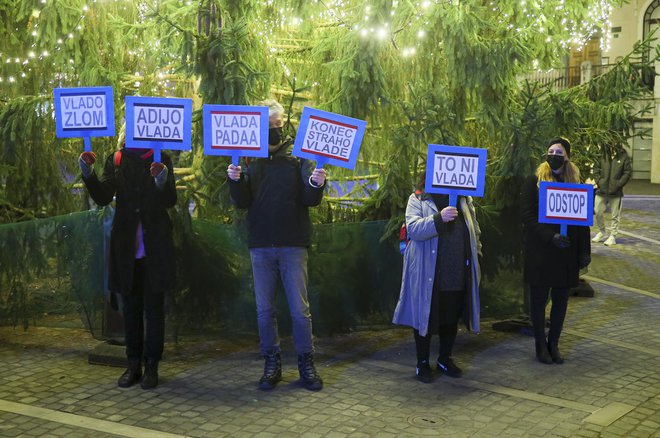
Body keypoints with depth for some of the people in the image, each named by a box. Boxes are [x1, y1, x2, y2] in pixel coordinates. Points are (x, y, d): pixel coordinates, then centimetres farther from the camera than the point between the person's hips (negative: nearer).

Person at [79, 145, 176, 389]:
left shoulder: (162, 161, -1)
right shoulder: (116, 160, 4)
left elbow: (170, 201, -11)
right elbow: (102, 197, -4)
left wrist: (162, 179, -30)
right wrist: (87, 172, -19)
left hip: (154, 247, -2)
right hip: (126, 247, 2)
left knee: (154, 307, 4)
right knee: (130, 307, 10)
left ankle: (151, 366, 12)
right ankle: (134, 366, 19)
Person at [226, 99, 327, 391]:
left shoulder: (298, 156, 3)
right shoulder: (250, 159, 8)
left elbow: (310, 200, -5)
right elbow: (242, 203, 3)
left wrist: (316, 184, -27)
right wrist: (235, 181, -16)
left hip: (293, 245, -2)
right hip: (261, 246, 2)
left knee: (300, 309, 1)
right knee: (265, 309, 6)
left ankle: (306, 364, 12)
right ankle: (272, 364, 16)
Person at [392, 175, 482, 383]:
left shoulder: (464, 199, 12)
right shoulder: (418, 199, -3)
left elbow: (475, 231, 19)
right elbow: (413, 228, -18)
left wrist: (475, 255, 11)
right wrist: (439, 219, -32)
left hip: (457, 273, 4)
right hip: (427, 274, -4)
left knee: (451, 318, 13)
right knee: (426, 317, 4)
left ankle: (445, 358, 30)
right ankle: (422, 363, 18)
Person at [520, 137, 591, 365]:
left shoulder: (575, 184, 8)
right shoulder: (534, 182, -2)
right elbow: (527, 216, -10)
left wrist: (584, 251, 3)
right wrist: (550, 237, -21)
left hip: (566, 252, 3)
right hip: (540, 252, -3)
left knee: (561, 299, 8)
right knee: (539, 299, 5)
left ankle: (553, 343, 21)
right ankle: (541, 345, 17)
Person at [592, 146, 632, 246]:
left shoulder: (623, 157, -2)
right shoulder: (603, 154, 3)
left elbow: (628, 172, -3)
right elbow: (596, 168, 8)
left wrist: (618, 184, -11)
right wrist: (598, 181, -5)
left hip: (616, 192, -2)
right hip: (601, 190, 2)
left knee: (615, 215, 4)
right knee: (597, 212, 6)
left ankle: (613, 236, 15)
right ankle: (602, 232, 26)